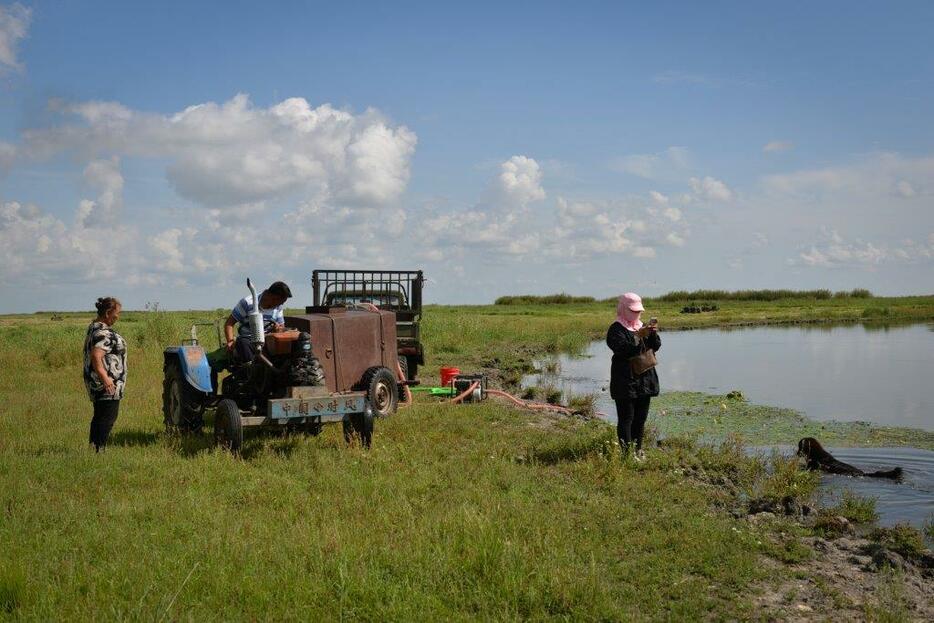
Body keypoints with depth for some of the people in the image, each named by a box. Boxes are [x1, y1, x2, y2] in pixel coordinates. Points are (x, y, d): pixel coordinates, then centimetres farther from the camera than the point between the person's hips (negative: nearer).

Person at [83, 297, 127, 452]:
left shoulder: (94, 327, 14)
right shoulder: (103, 333, -19)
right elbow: (96, 356, -30)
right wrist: (105, 379, -37)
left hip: (96, 382, 11)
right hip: (108, 385, -11)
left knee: (99, 416, 17)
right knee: (108, 417, -7)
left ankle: (93, 447, 21)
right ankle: (99, 450, -9)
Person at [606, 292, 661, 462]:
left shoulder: (641, 326, 15)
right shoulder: (616, 329, -8)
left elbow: (656, 346, 8)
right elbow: (623, 350, -20)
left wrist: (653, 334, -12)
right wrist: (639, 336, -27)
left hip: (645, 379, 8)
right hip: (625, 381, -7)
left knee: (641, 417, 13)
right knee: (626, 418, -4)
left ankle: (637, 449, 23)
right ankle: (627, 452, -2)